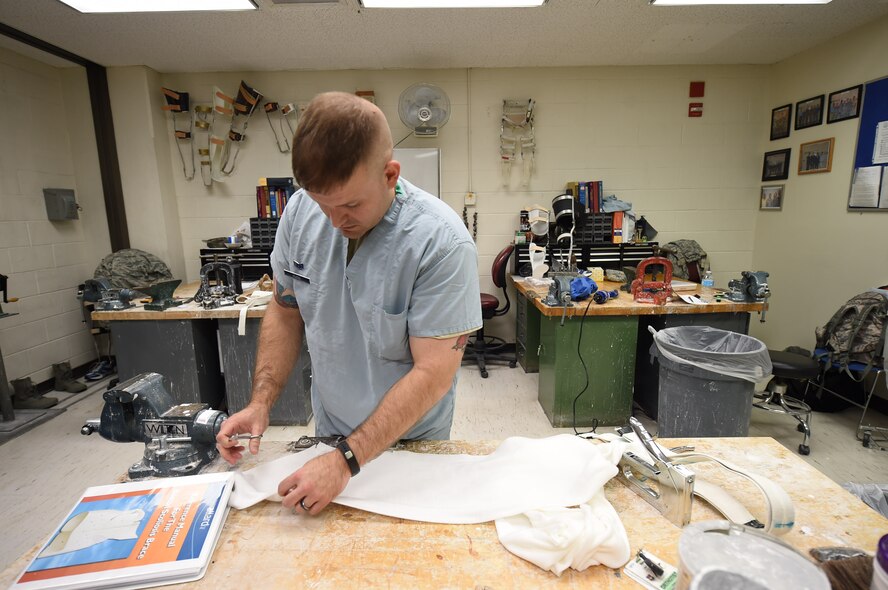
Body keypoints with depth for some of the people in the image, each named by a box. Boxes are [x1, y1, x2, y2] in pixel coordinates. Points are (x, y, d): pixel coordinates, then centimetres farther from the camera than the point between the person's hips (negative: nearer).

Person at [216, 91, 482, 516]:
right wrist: (260, 403, -10)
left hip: (412, 442, -3)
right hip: (328, 431, 4)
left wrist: (347, 461, -28)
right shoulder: (300, 210, -13)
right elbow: (285, 311, -1)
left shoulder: (442, 242, -29)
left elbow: (433, 372, -27)